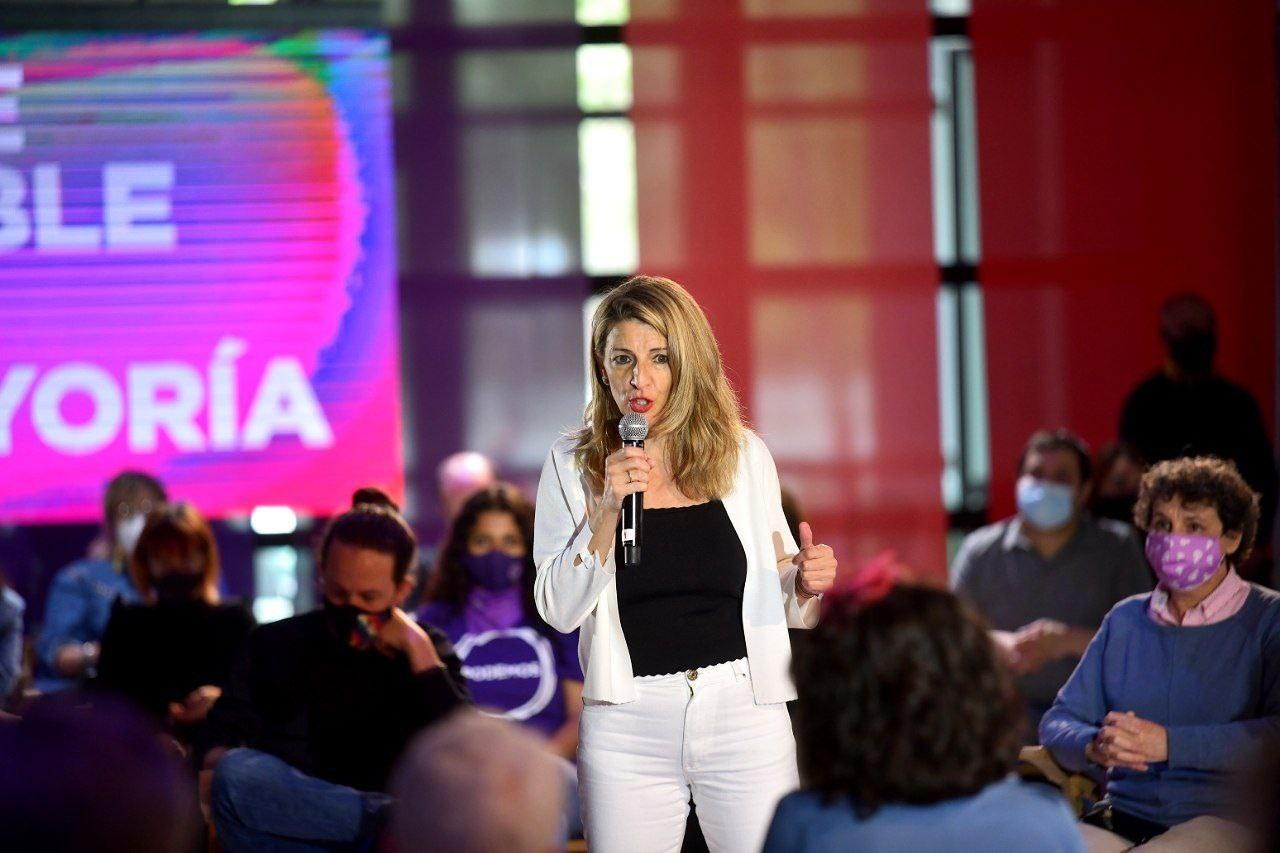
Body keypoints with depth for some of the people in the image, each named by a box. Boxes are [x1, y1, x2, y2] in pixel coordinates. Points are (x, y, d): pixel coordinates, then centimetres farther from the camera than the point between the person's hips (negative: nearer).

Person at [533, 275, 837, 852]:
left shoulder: (744, 455, 5)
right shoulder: (572, 464, 1)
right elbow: (558, 611, -5)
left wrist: (805, 584, -8)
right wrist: (607, 510, -15)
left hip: (744, 713, 1)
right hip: (628, 725, -1)